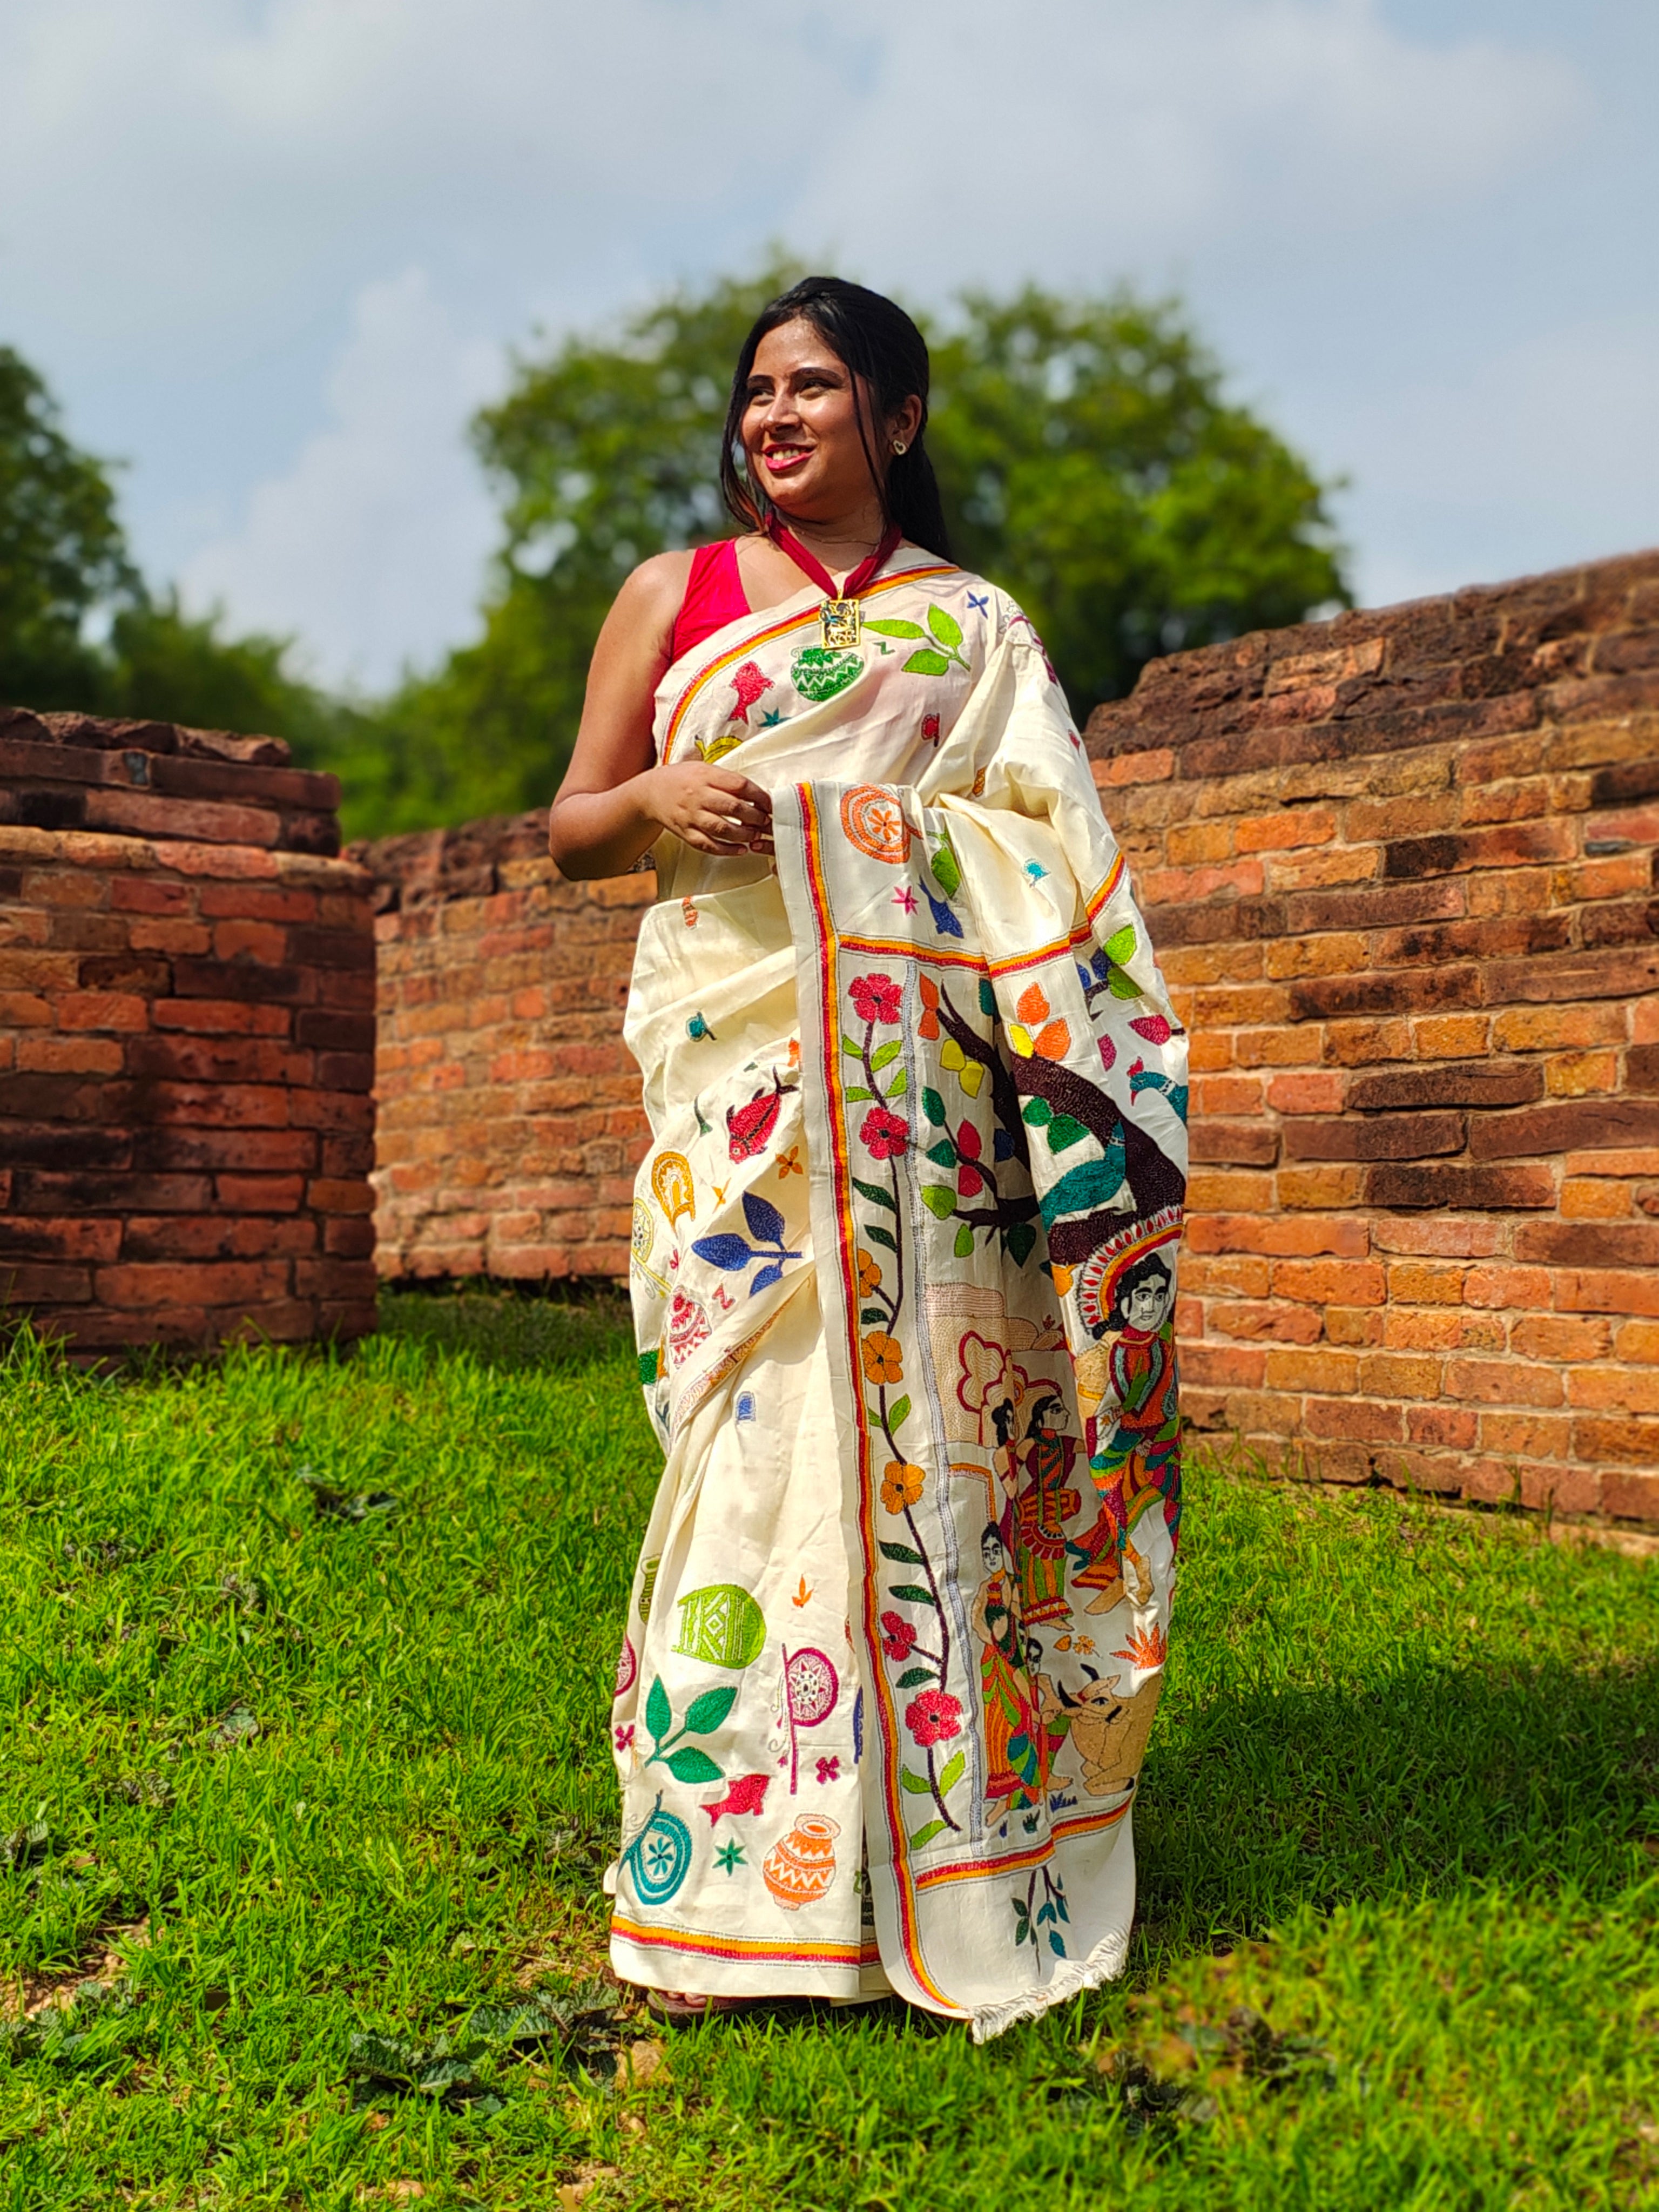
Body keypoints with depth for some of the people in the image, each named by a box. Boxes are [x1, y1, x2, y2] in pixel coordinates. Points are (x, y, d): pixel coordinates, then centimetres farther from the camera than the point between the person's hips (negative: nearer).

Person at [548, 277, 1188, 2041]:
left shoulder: (975, 627, 16)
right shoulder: (671, 596, 16)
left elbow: (1050, 862, 13)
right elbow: (570, 829, 15)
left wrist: (1085, 1060, -3)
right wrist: (660, 799, -8)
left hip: (924, 1065, 1)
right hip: (741, 1050, 0)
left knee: (918, 1410, -3)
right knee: (760, 1405, -9)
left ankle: (938, 1853, 8)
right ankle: (734, 1872, -1)